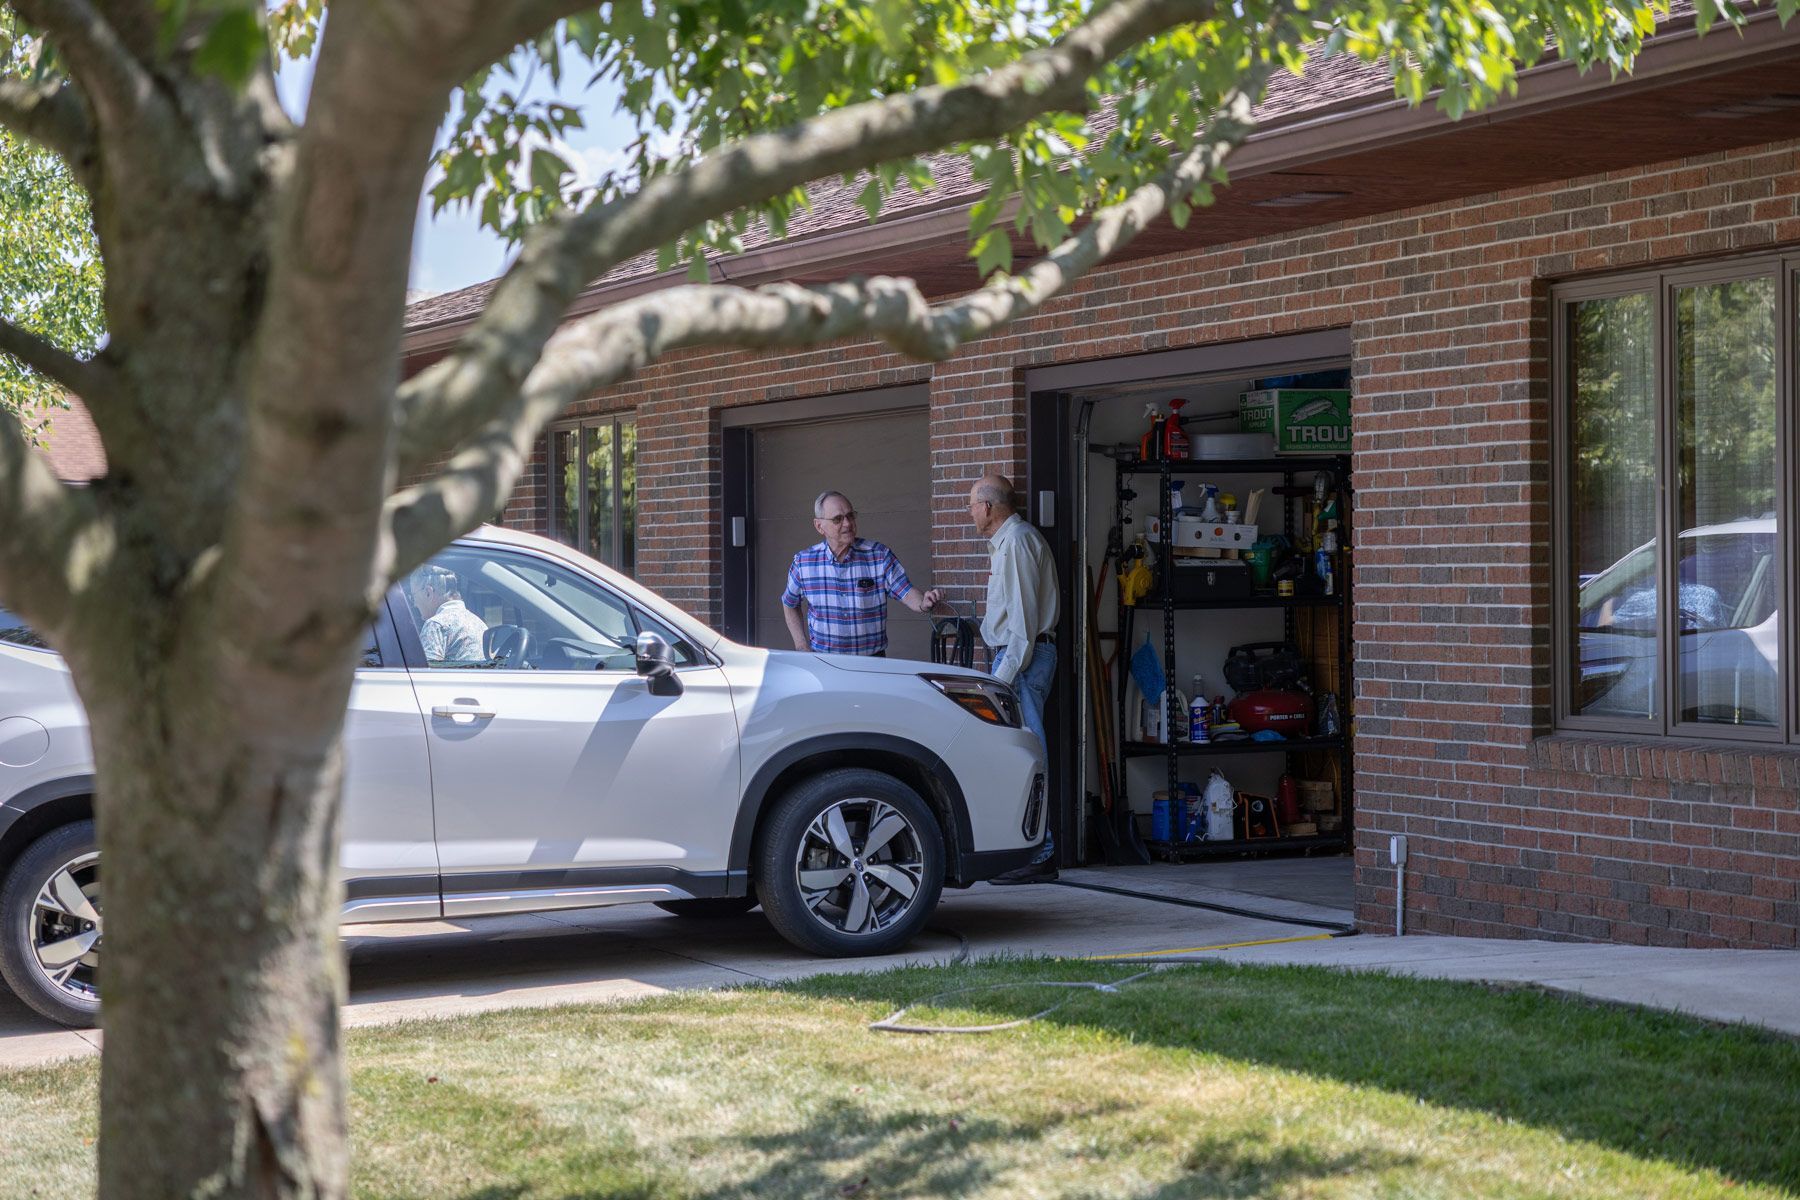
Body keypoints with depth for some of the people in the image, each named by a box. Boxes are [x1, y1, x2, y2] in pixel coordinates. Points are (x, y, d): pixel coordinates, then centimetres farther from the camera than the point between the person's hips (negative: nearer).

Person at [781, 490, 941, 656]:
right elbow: (790, 605, 18)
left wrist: (923, 603, -27)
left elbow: (906, 592, -3)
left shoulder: (879, 555, -1)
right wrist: (801, 646, 8)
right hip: (822, 660, 1)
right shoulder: (803, 562, 3)